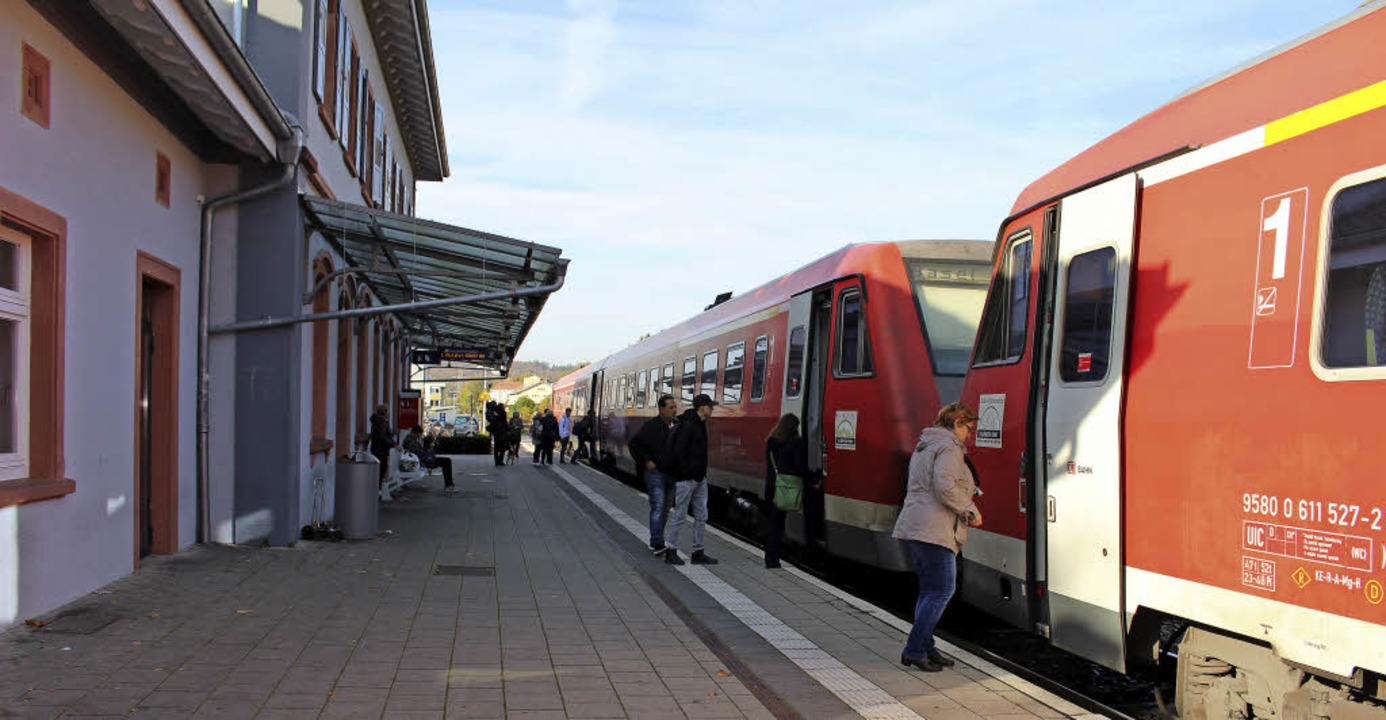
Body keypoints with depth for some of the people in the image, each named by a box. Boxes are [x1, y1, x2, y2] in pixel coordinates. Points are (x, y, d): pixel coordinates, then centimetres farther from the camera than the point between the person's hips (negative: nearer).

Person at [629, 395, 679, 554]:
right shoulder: (651, 426, -10)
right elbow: (634, 444, -6)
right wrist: (645, 461, -10)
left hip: (671, 473, 6)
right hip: (655, 472, -6)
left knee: (665, 510, 12)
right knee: (658, 507, -12)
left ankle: (655, 542, 23)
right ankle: (657, 543, -11)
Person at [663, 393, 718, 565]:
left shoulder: (700, 425, 13)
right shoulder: (687, 426, -17)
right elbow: (679, 452, -22)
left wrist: (702, 472, 14)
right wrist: (686, 473, -18)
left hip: (700, 479, 10)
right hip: (686, 479, -10)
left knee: (701, 516, 10)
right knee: (679, 516, 0)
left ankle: (698, 553, 17)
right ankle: (670, 552, 11)